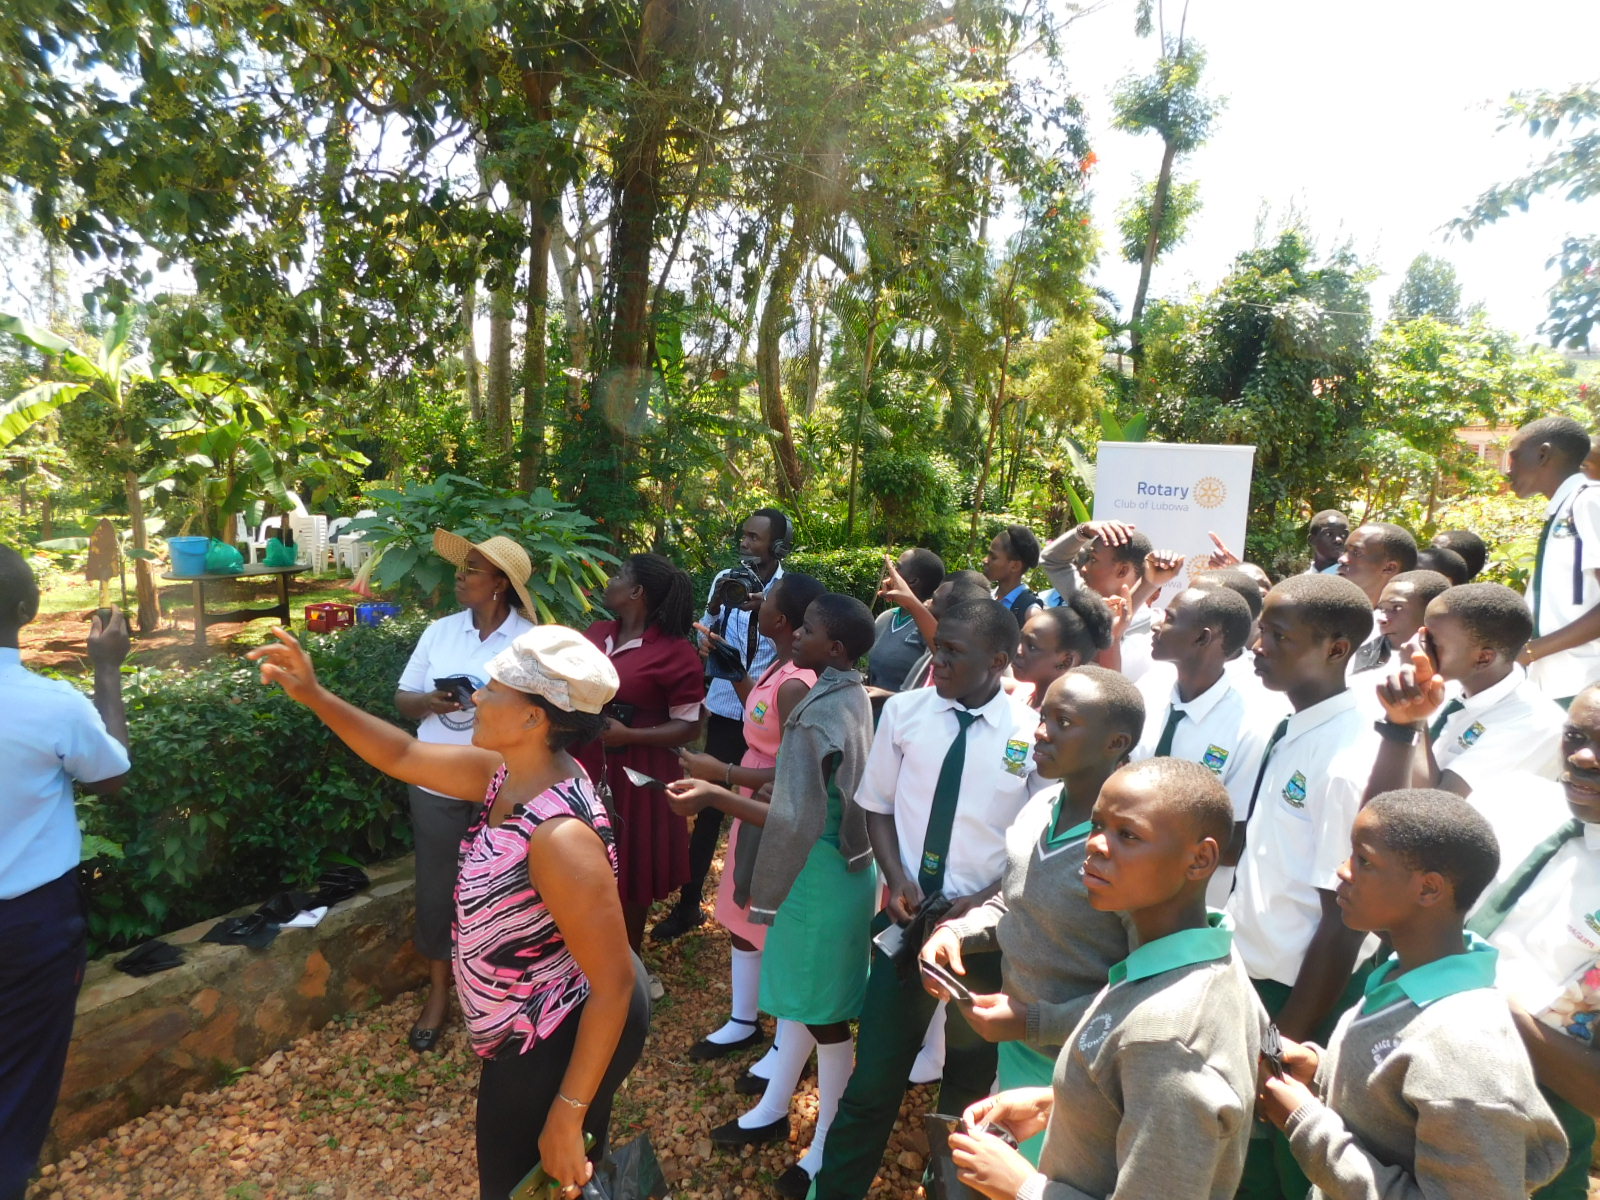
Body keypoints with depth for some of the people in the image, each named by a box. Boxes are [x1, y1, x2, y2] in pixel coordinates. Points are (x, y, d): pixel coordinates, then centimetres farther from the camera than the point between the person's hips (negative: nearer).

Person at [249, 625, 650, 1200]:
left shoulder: (561, 834, -36)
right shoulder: (509, 773, -8)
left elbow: (615, 982, -30)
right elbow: (403, 756, 4)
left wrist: (567, 1115, -23)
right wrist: (314, 696, -6)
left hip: (562, 1046, -9)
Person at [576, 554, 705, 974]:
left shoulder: (677, 652, -13)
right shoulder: (593, 634, 6)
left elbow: (689, 725, -12)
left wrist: (629, 735, -23)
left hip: (635, 778, -5)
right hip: (583, 768, 5)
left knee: (629, 873, 10)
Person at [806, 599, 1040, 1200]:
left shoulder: (1032, 734, -13)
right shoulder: (904, 711, -6)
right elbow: (878, 806, 5)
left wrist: (981, 902, -14)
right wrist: (897, 877, -9)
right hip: (908, 917, 1)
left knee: (970, 1078, 21)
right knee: (874, 1078, 9)